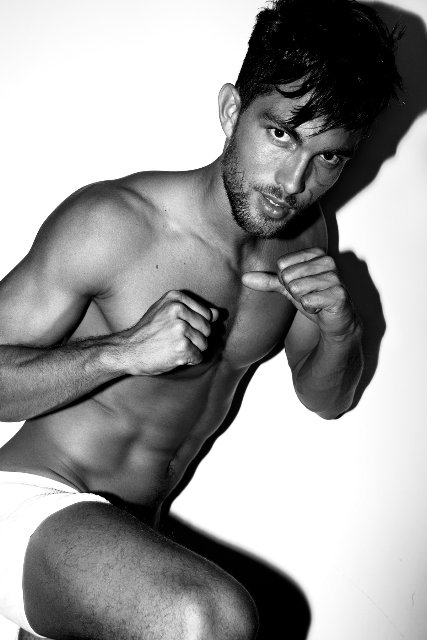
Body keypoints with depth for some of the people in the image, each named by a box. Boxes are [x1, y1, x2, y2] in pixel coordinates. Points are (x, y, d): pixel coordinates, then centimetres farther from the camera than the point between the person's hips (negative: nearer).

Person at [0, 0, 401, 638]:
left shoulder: (305, 236, 1)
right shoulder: (109, 222, -22)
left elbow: (325, 399, 12)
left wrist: (340, 330, -9)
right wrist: (124, 351, -30)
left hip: (133, 536, 7)